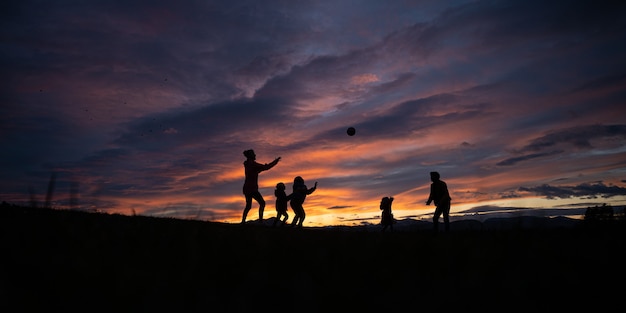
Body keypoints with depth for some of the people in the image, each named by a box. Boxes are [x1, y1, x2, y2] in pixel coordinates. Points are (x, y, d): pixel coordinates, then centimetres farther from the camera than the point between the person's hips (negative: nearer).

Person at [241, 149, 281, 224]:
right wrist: (276, 161, -6)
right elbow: (266, 167, -15)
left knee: (248, 206, 15)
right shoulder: (253, 164, -13)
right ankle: (260, 219, -8)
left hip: (247, 188, 9)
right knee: (262, 203, -2)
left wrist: (264, 166, 25)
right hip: (252, 188, -9)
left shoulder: (247, 164, 13)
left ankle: (243, 221, 11)